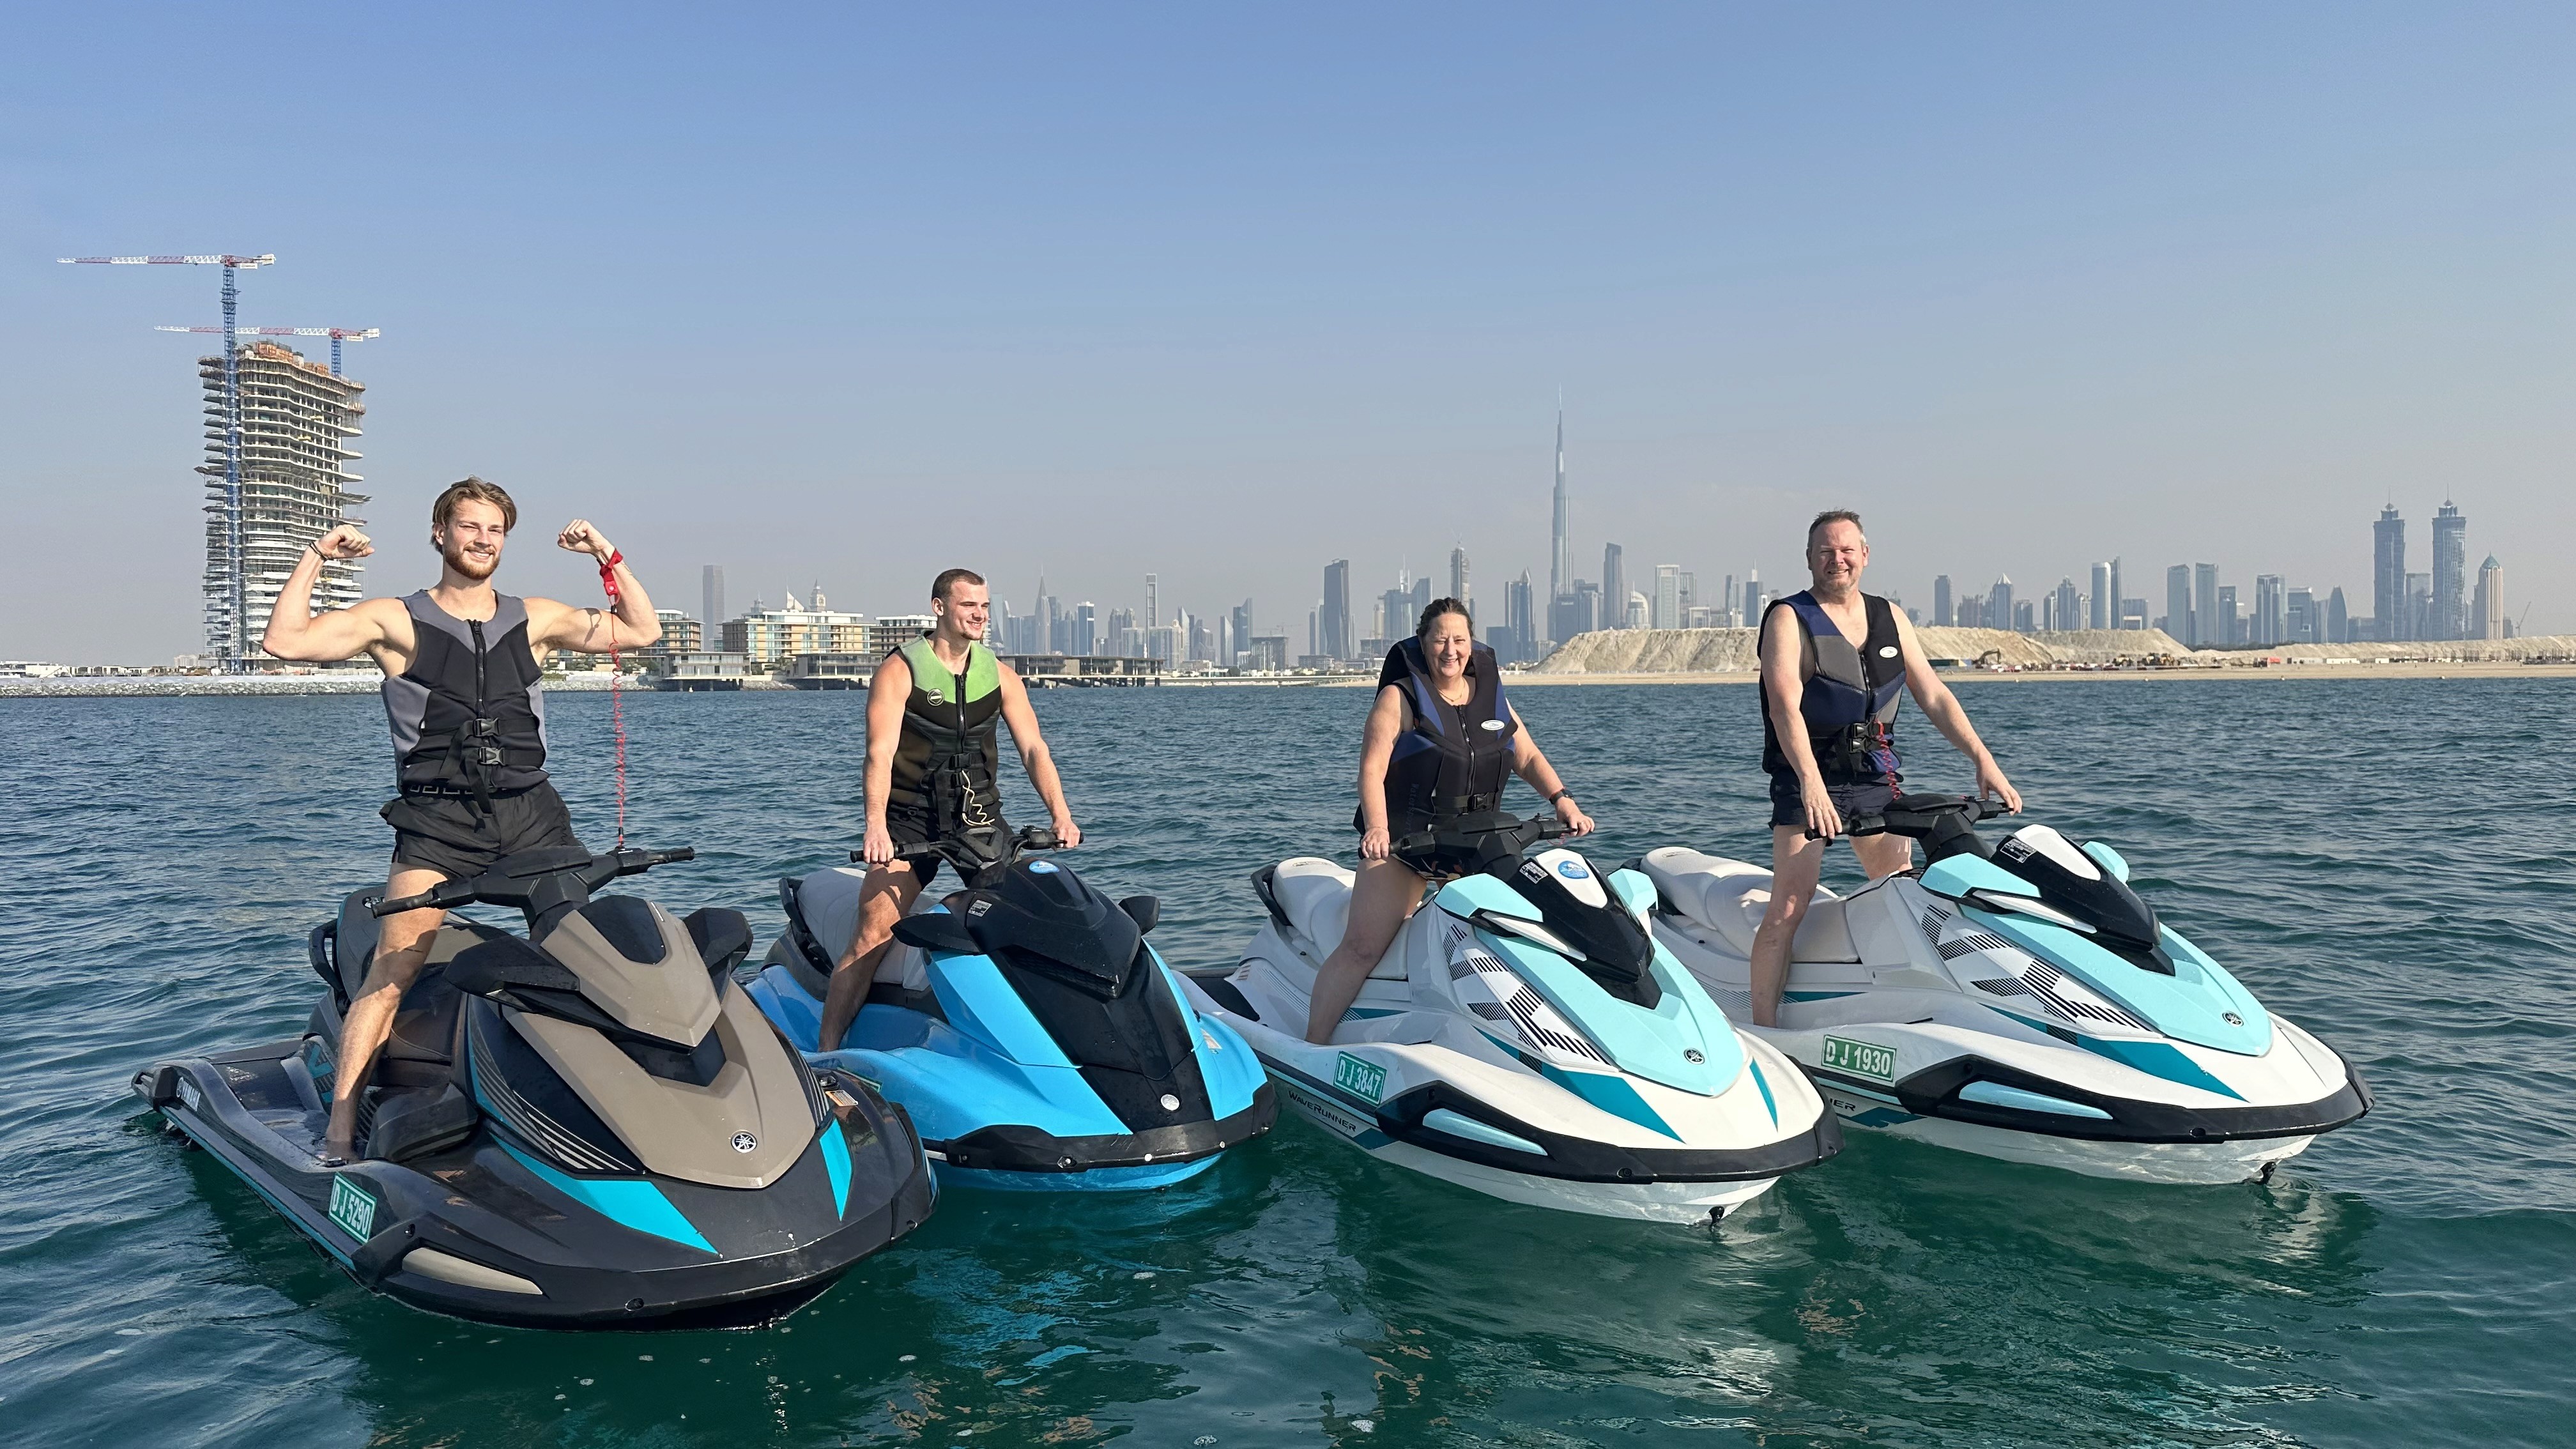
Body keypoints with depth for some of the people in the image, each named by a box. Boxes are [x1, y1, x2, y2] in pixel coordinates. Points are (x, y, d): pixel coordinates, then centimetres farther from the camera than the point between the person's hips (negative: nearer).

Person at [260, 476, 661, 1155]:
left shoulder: (535, 620, 15)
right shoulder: (397, 622, 8)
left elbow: (641, 631, 17)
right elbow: (285, 641, 0)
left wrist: (607, 555, 10)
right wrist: (314, 556, 0)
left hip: (532, 812, 3)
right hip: (438, 821, -2)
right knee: (392, 970, -14)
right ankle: (338, 1131, -12)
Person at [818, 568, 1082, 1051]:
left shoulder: (1000, 675, 9)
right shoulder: (899, 670, -4)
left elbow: (1033, 748, 1)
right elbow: (880, 752, -14)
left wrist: (1060, 813, -14)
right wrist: (876, 825, -28)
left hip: (981, 817, 4)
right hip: (911, 821, -3)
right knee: (873, 934, -14)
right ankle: (826, 1053, -8)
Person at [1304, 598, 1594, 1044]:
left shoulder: (1491, 695, 13)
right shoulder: (1400, 698, -1)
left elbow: (1528, 757, 13)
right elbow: (1372, 768, -9)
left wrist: (1562, 800, -4)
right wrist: (1376, 827, -24)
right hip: (1401, 839, -5)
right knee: (1363, 948, -12)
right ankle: (1313, 1045, -6)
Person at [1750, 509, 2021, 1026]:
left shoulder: (1889, 617, 11)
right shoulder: (1788, 619, -6)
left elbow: (1934, 696, 10)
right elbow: (1785, 707, -19)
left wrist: (1984, 760, -1)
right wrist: (1811, 783, -33)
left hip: (1876, 779, 6)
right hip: (1807, 781, -6)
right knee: (1788, 910, -13)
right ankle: (1762, 1031, -10)